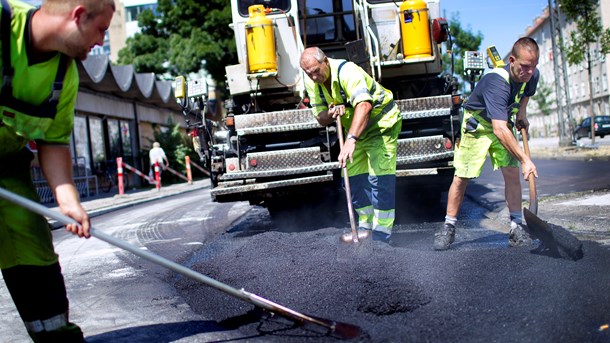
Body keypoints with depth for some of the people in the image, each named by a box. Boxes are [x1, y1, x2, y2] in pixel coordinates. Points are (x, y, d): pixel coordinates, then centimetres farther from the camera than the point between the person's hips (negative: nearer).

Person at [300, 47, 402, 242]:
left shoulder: (347, 72, -31)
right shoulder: (312, 83, -6)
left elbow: (364, 105, -46)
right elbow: (320, 118, -1)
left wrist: (351, 140, -57)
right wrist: (330, 114, -26)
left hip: (381, 123, -8)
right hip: (356, 129, 8)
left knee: (379, 178, -15)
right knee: (353, 179, 5)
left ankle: (381, 237, -10)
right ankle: (366, 228, 20)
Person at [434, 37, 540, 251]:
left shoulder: (532, 75, -13)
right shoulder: (497, 82, -37)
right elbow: (499, 130, -47)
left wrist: (521, 113, 0)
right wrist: (524, 159, -49)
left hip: (504, 123, 6)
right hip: (477, 124, -6)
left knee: (512, 173, -6)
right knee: (462, 176, -5)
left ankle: (516, 229, 0)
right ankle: (448, 227, 7)